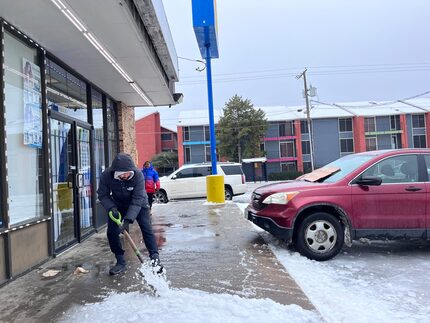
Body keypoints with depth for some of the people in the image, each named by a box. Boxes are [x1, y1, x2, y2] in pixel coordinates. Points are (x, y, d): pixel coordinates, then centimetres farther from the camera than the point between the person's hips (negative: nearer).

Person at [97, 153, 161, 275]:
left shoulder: (138, 175, -35)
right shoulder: (106, 176, -28)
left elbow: (137, 200, -36)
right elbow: (103, 195, -14)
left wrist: (128, 220, -43)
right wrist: (111, 208, -32)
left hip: (138, 205, -2)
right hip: (118, 205, 3)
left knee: (147, 229, -12)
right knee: (112, 232, -5)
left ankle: (155, 258, -5)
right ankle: (120, 262, 9)